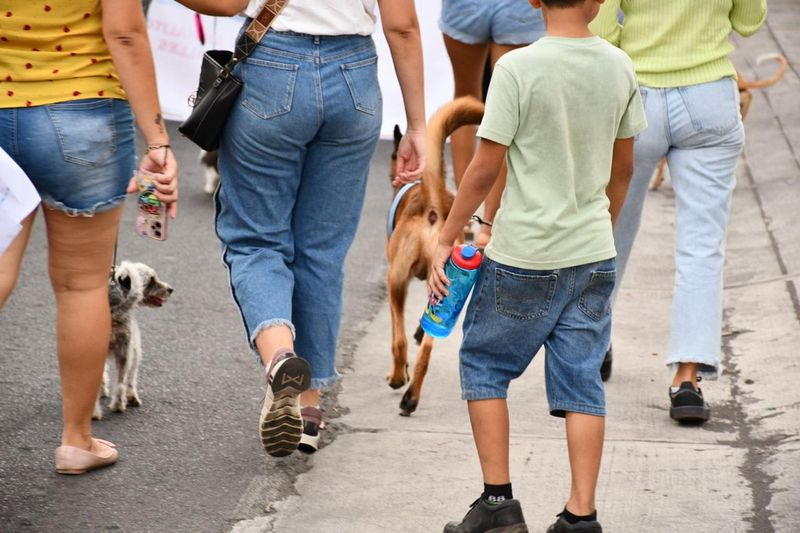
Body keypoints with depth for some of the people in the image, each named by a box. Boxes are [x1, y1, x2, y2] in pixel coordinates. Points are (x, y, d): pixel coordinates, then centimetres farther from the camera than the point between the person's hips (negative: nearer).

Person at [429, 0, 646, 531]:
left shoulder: (517, 68, -15)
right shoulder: (619, 66, 1)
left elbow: (485, 169, -12)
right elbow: (623, 167, 11)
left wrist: (446, 240, -1)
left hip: (524, 257, -4)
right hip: (593, 256, 4)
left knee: (483, 367, 12)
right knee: (581, 381, 8)